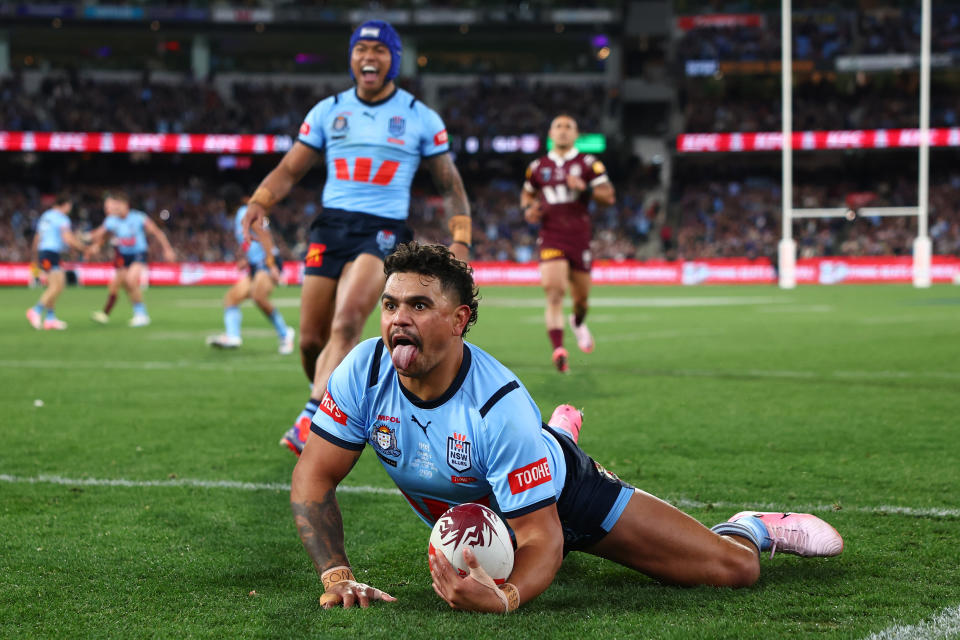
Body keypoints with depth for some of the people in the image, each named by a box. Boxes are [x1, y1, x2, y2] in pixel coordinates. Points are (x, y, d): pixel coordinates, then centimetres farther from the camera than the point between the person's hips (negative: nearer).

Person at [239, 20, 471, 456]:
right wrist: (260, 201, -8)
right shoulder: (328, 112, 11)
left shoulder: (420, 118, 6)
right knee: (311, 340, -2)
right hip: (331, 225, 3)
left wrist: (460, 240, -1)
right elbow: (290, 170, 11)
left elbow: (450, 186, 11)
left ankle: (312, 420, -31)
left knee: (348, 320, -26)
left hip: (383, 229, -3)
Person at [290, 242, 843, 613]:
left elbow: (540, 537, -39)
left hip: (560, 495, -5)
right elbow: (315, 476, -22)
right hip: (462, 512, 5)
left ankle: (748, 530, 27)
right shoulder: (365, 371, -29)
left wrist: (505, 597, -61)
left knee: (734, 569, -10)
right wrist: (336, 575, -36)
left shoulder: (500, 405, -41)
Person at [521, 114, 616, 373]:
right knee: (554, 291, -19)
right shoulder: (538, 167, 10)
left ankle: (578, 323, 48)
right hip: (550, 237, 0)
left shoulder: (588, 164, 3)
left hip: (579, 238, 0)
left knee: (581, 296, 11)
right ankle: (558, 349, -26)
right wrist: (528, 209, 4)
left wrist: (585, 188, -19)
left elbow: (609, 196, -2)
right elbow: (527, 193, 26)